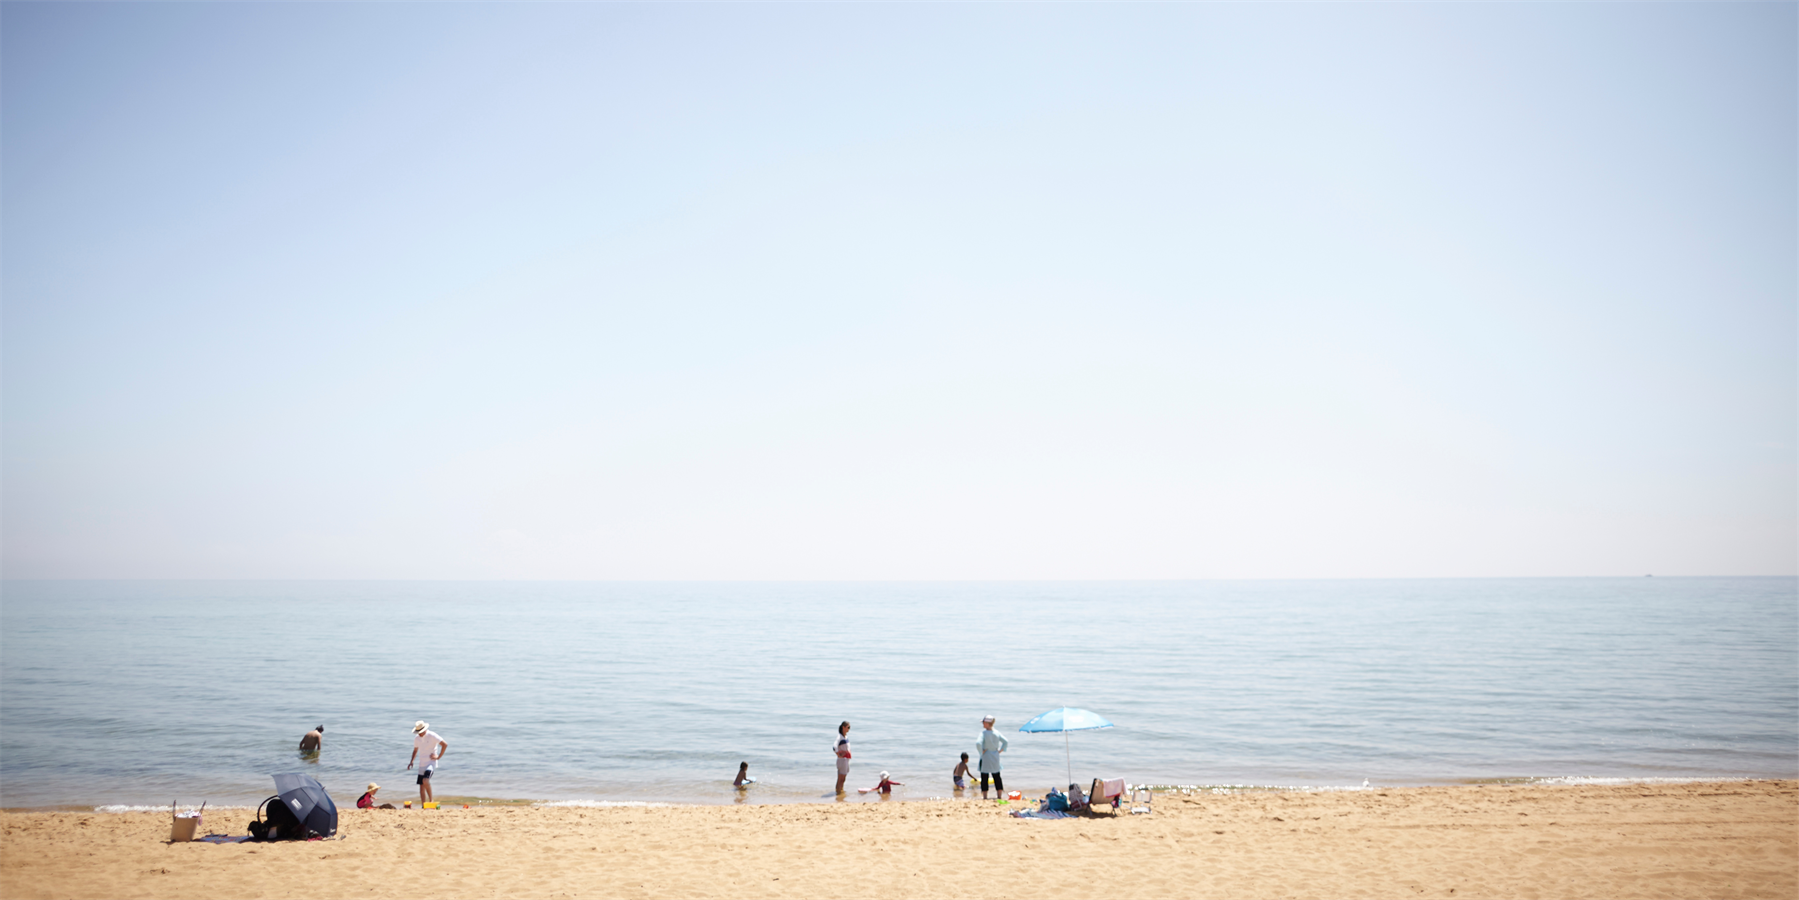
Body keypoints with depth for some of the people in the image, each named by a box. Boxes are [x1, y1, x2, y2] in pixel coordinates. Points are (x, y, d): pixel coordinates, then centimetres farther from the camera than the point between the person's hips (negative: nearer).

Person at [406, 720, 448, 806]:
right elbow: (415, 750, 25)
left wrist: (439, 757, -14)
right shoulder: (417, 739, 8)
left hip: (431, 763, -6)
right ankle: (423, 807, 9)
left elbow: (445, 744, -15)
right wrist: (411, 761, 11)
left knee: (425, 781, -26)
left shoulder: (432, 736, -12)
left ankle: (431, 800, -10)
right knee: (421, 786, 4)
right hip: (422, 764, 7)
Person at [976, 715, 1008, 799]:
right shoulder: (996, 733, 2)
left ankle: (984, 796, 4)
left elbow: (978, 743, -29)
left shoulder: (984, 733, -16)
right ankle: (1000, 795, 16)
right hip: (995, 757, 6)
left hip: (986, 757, -6)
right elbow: (1005, 741, 9)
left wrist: (981, 751, -15)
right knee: (997, 776, 14)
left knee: (984, 777, 3)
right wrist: (1000, 750, 12)